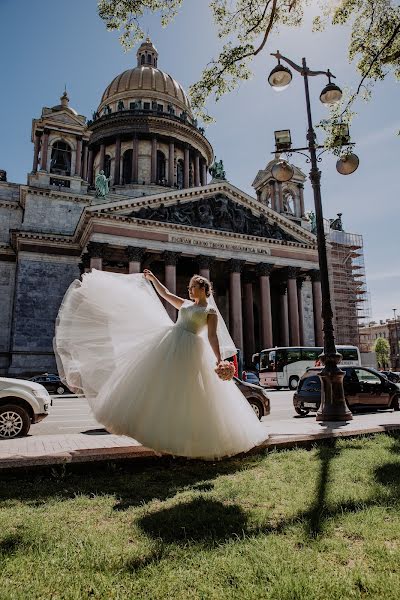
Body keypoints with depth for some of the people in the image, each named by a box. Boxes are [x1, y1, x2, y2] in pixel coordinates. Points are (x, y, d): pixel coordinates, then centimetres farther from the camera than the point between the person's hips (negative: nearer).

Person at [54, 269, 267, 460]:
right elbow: (165, 293, 26)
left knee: (187, 392, -3)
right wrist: (152, 278, 25)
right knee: (161, 384, 3)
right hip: (170, 343, 6)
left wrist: (219, 360, -16)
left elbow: (212, 337, -7)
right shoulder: (185, 304, 19)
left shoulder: (211, 311, 1)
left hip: (190, 350, -6)